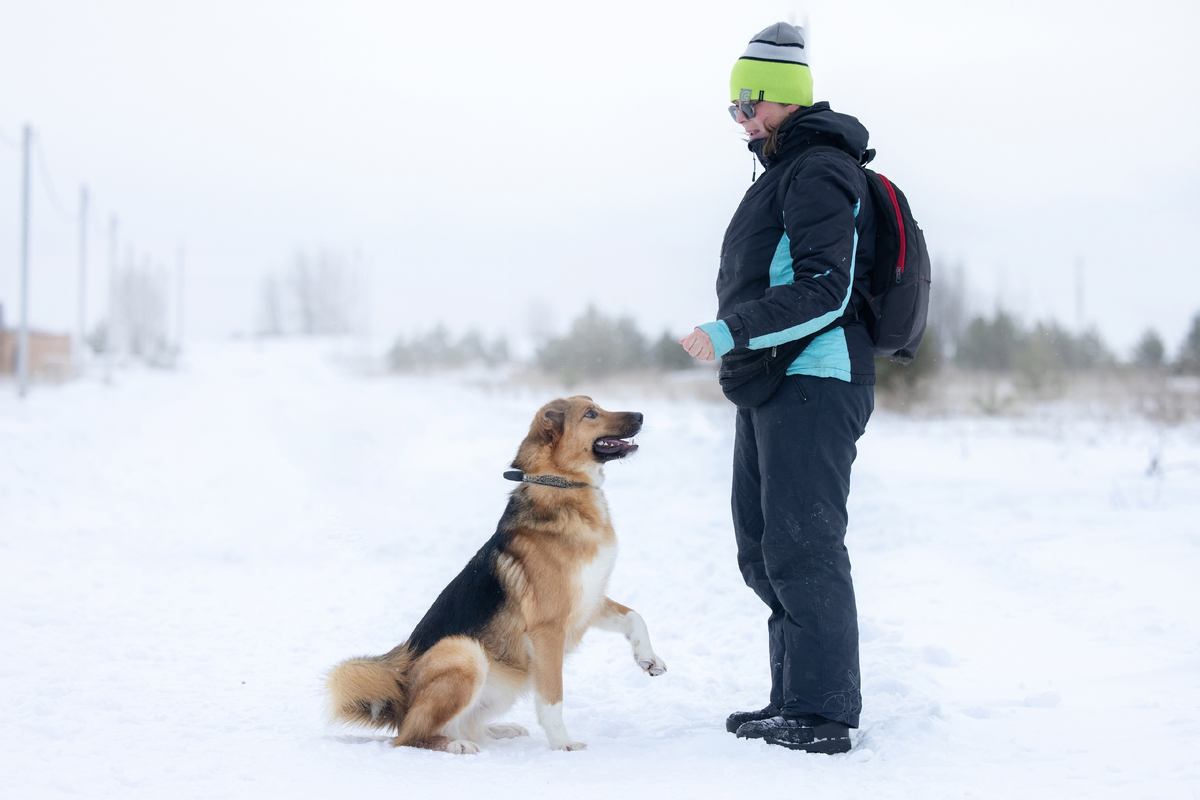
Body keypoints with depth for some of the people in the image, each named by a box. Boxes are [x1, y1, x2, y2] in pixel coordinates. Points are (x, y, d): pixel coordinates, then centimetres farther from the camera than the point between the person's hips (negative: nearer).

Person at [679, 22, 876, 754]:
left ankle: (825, 713, -7)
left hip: (814, 383, -11)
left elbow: (825, 292, -22)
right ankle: (795, 698, 21)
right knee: (762, 546, 14)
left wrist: (732, 333, -23)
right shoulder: (787, 168, 21)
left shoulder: (820, 173, -13)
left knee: (802, 547, -11)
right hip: (775, 384, 11)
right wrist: (738, 343, 23)